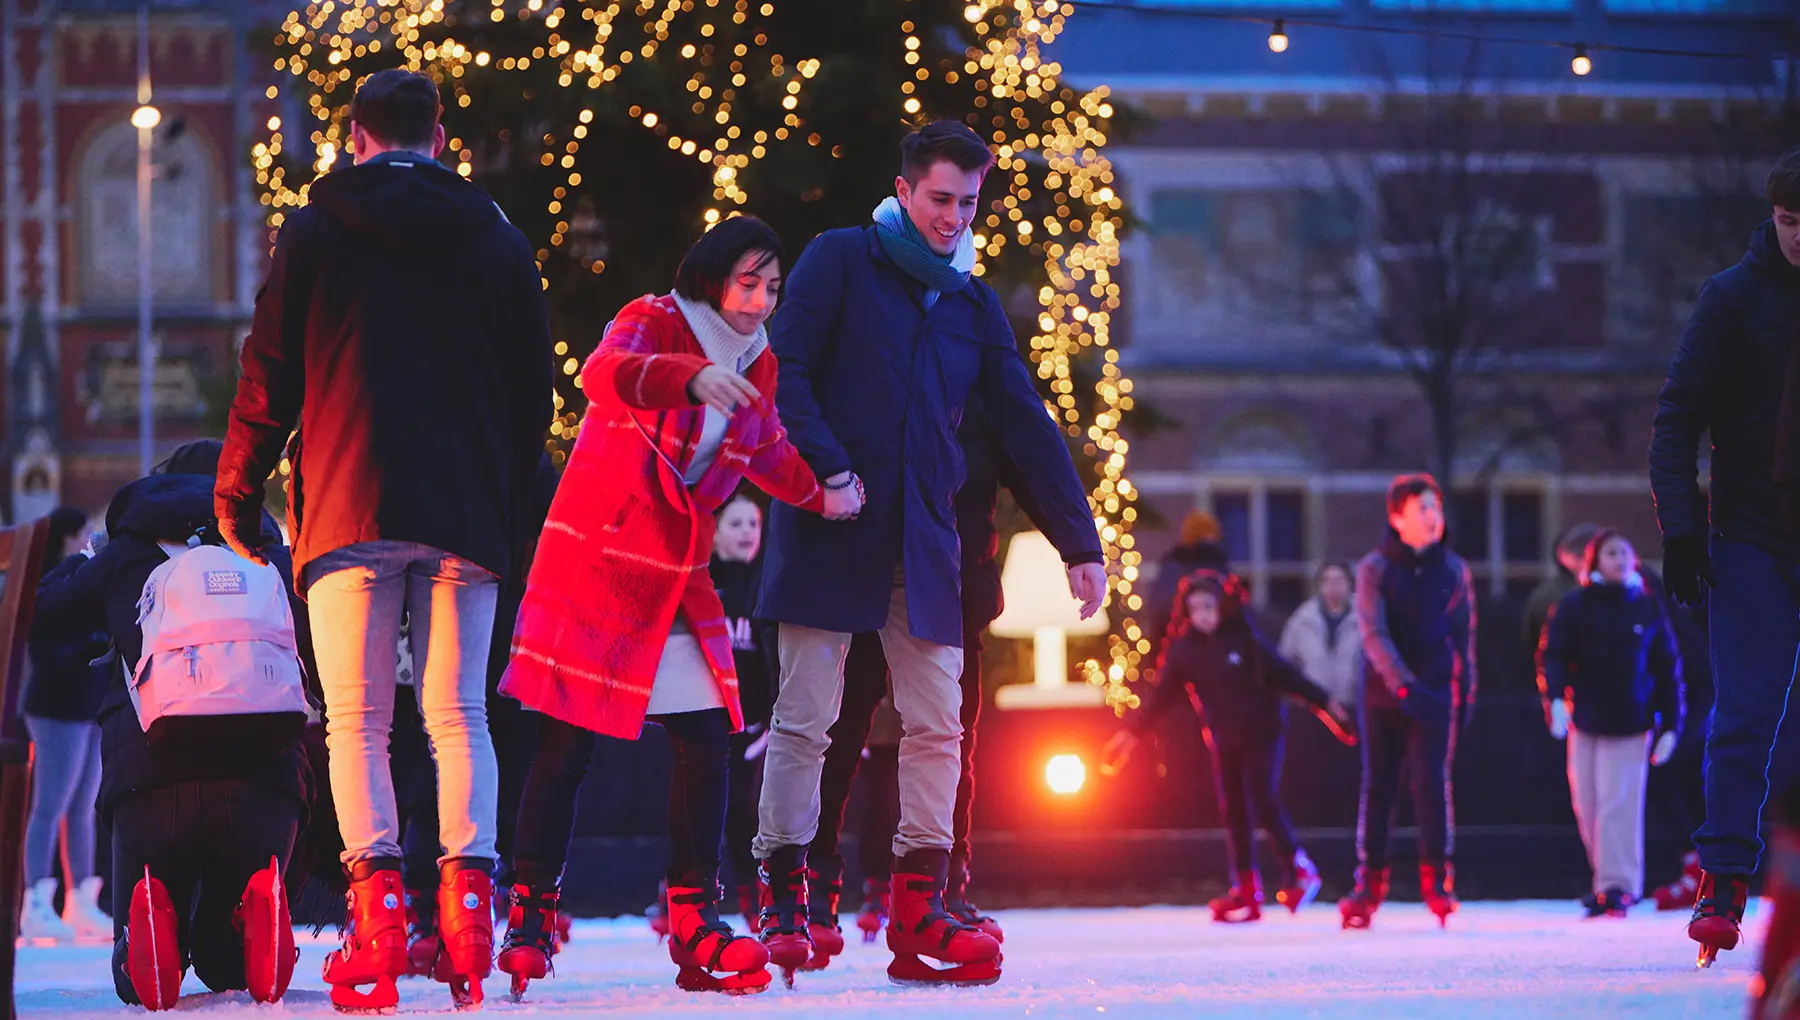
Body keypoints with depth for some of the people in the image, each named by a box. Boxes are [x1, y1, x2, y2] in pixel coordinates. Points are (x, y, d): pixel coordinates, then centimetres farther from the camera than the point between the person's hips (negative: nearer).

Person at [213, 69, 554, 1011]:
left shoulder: (315, 235, 3)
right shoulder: (500, 243, 11)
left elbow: (269, 376, 2)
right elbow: (535, 393, 14)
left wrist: (236, 493, 12)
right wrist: (508, 502, 23)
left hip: (349, 510, -2)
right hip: (467, 520, 2)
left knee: (356, 721, -2)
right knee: (459, 715, 6)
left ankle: (377, 899, -15)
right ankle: (468, 897, -7)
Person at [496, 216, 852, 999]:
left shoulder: (758, 367, 8)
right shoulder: (653, 323, -11)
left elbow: (764, 451, 28)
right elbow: (604, 374, -35)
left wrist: (820, 492, 15)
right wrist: (688, 377, -52)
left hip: (678, 577, 6)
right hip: (593, 558, -6)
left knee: (707, 736, -6)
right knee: (567, 743, -4)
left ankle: (694, 924, -3)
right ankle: (530, 914, 7)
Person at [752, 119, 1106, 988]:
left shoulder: (971, 303, 16)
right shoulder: (842, 260, 3)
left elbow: (1026, 426, 16)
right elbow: (785, 369, -6)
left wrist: (1079, 541, 11)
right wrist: (825, 466, -19)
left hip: (924, 541, 4)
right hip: (829, 531, -4)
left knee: (937, 724, -4)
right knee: (803, 719, -6)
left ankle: (919, 914, -2)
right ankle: (784, 904, 0)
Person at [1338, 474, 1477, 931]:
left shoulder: (1453, 570, 5)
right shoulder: (1375, 569, -3)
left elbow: (1465, 634, 13)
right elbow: (1374, 634, -12)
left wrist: (1466, 691, 10)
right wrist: (1403, 684, -24)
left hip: (1436, 692, 0)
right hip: (1384, 695, 0)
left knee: (1432, 780, -11)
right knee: (1377, 786, 3)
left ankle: (1437, 878, -6)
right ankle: (1369, 883, 10)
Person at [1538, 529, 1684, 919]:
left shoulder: (1647, 608, 4)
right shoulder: (1573, 606, 2)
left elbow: (1667, 667, 8)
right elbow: (1553, 655, -6)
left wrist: (1671, 725, 4)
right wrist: (1556, 700, -24)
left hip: (1630, 724, -2)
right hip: (1585, 722, 2)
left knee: (1619, 805, -9)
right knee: (1588, 806, 5)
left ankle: (1617, 886, -7)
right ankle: (1609, 880, 19)